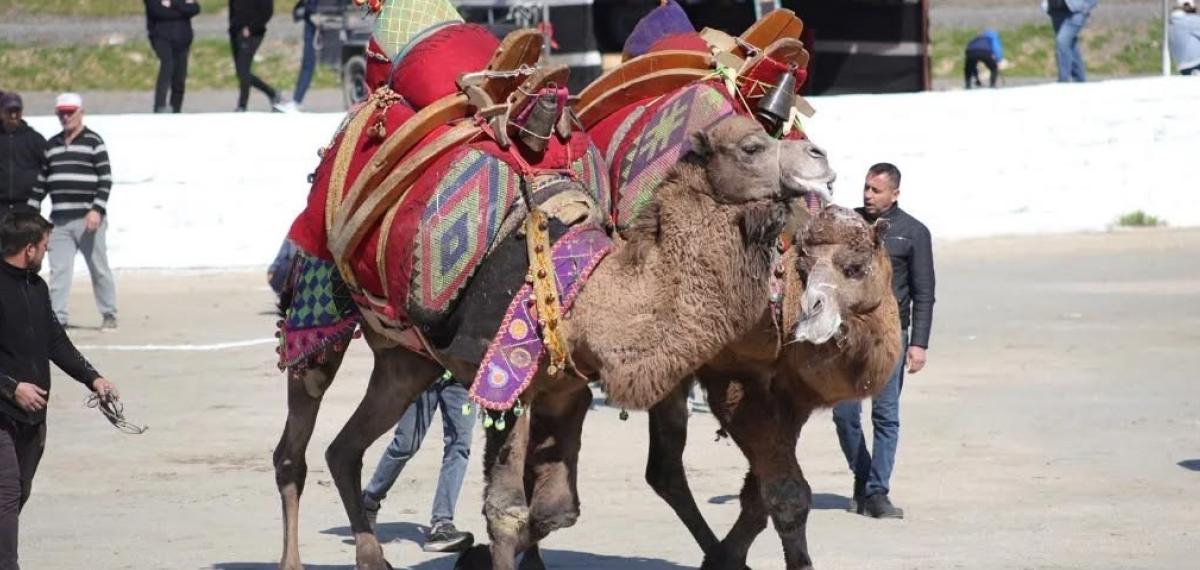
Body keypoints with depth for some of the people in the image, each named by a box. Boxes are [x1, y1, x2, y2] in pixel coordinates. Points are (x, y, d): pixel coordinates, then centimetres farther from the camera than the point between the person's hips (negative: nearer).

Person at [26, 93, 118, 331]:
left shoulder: (93, 142, -1)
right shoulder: (51, 145, 16)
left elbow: (105, 179, -7)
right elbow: (41, 181, 21)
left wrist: (97, 210, -16)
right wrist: (31, 211, 14)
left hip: (87, 219, -5)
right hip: (59, 220, 5)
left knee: (99, 268, 1)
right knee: (58, 270, -1)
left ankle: (109, 315, 11)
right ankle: (57, 317, -1)